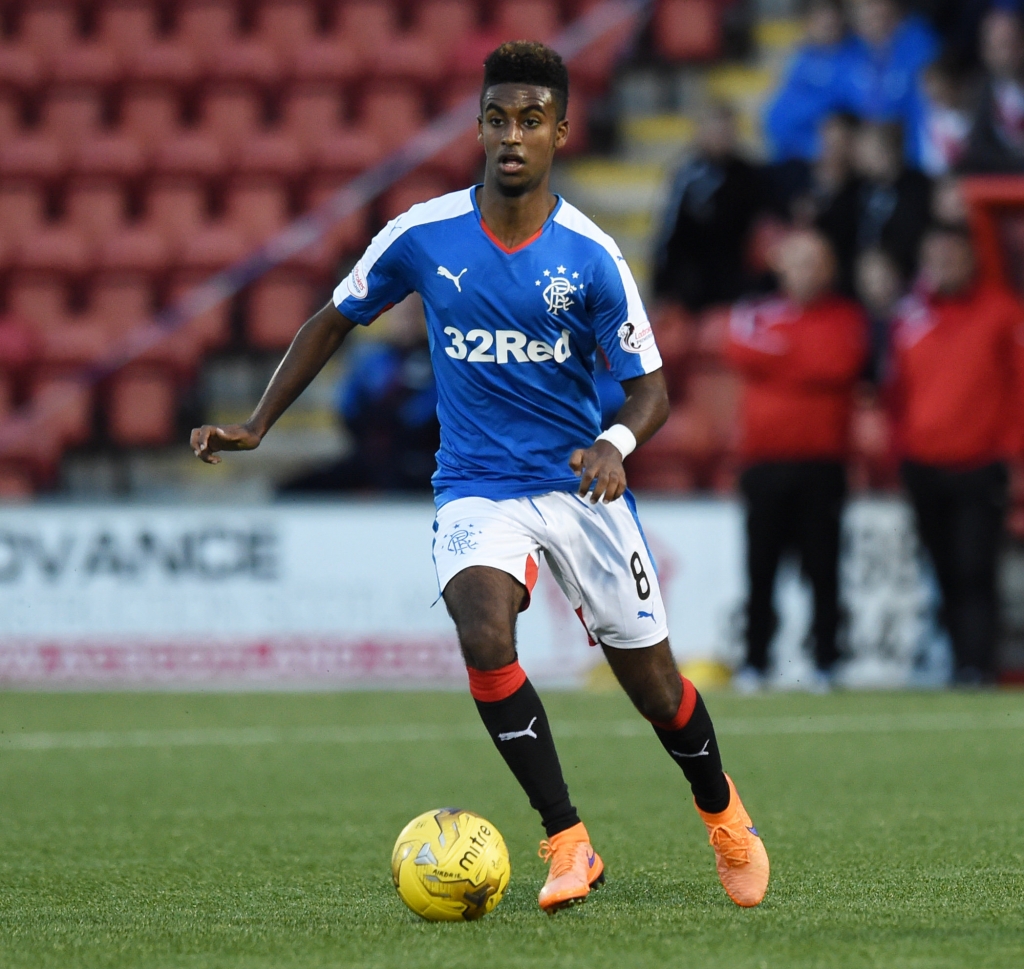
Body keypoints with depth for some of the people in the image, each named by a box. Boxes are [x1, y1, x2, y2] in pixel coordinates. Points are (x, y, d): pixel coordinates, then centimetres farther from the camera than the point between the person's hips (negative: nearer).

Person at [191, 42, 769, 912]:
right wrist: (257, 425, 4)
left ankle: (722, 811, 37)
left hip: (580, 483, 0)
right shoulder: (422, 236, -6)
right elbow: (334, 322, 9)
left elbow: (650, 390, -4)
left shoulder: (591, 256, -9)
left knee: (654, 687, 4)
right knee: (484, 634, -29)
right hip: (476, 488, 0)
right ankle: (568, 845, -19)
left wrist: (616, 443, -26)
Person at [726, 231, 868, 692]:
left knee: (822, 564, -3)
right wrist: (808, 365, -9)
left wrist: (779, 358, -5)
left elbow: (841, 366, -9)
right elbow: (740, 352, -7)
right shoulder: (756, 314, 13)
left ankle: (825, 661, 2)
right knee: (761, 565, 1)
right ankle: (754, 662, 6)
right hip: (765, 459, 1)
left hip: (822, 462, -1)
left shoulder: (846, 317, 8)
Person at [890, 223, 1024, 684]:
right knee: (946, 572, 6)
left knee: (975, 571, -12)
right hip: (923, 467, 4)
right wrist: (902, 444, 6)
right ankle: (960, 659, 12)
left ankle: (977, 663, -14)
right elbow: (899, 386, 14)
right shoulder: (911, 314, 9)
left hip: (979, 468, -4)